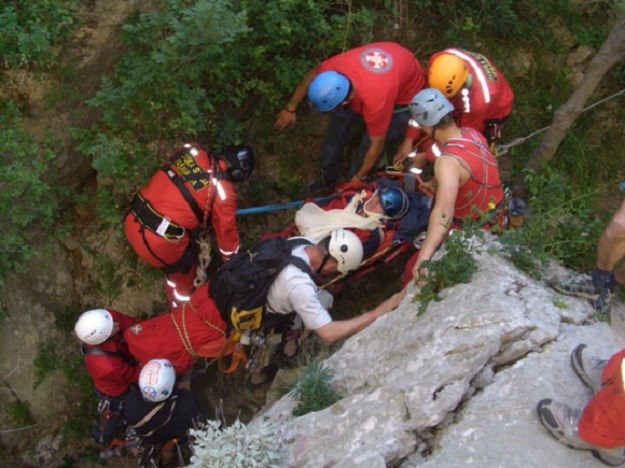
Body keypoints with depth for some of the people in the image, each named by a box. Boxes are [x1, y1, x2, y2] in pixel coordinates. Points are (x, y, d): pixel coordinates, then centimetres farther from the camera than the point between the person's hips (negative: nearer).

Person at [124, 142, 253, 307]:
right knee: (183, 270, 24)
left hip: (132, 221, 5)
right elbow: (226, 231, 3)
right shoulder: (223, 192, -10)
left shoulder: (191, 151, 4)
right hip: (158, 242, -5)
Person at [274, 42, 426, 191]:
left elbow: (376, 144, -28)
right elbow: (311, 77, -7)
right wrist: (290, 109, 4)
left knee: (369, 143, -12)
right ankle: (329, 177, 19)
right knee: (339, 120, 0)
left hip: (407, 92, -6)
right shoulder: (336, 66, -32)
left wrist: (358, 179, -15)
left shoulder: (375, 101, -45)